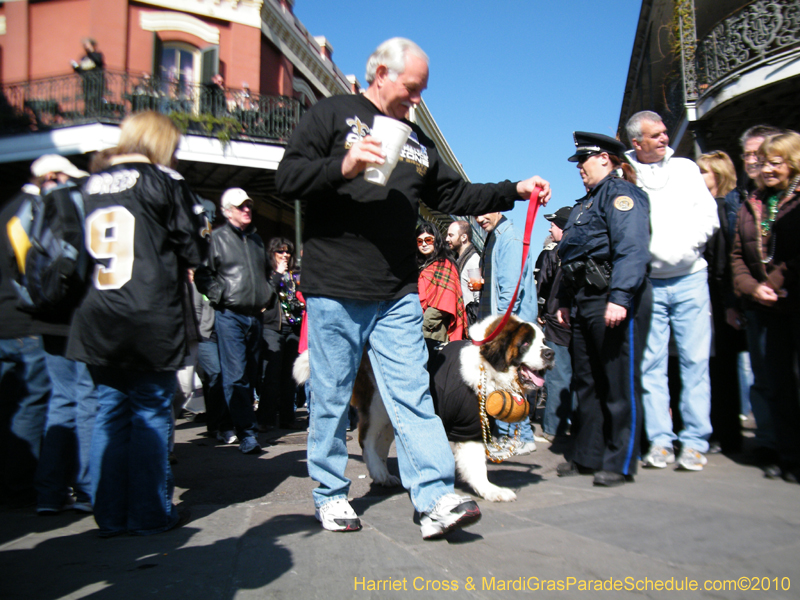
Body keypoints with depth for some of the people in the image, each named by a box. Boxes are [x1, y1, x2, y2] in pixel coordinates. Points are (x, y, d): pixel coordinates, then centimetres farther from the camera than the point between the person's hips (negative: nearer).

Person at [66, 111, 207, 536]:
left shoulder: (91, 186, 11)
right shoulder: (162, 182, -5)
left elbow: (85, 252, 19)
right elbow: (195, 250, -5)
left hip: (98, 324, 5)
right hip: (150, 324, -5)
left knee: (109, 415, 12)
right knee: (151, 415, 4)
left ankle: (110, 515, 19)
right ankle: (150, 514, 13)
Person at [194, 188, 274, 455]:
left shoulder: (256, 239, 18)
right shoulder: (217, 237, -1)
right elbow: (201, 274, -4)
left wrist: (268, 295, 16)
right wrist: (220, 296, -12)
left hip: (255, 316, 6)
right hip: (230, 316, -6)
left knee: (251, 375, 11)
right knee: (235, 377, -9)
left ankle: (241, 422, 23)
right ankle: (247, 435, -9)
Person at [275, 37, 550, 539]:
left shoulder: (416, 138, 22)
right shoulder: (332, 115, 4)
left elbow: (454, 194, 22)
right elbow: (288, 178, -4)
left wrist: (515, 191, 14)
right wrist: (343, 166, -20)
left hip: (398, 295, 5)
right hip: (335, 290, -4)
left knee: (413, 394, -1)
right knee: (331, 398, 5)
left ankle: (436, 500, -1)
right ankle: (331, 495, 20)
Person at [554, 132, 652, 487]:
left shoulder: (620, 192, -5)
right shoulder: (586, 202, 24)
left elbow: (632, 248, -19)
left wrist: (619, 297, -27)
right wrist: (564, 301, 19)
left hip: (614, 300, -10)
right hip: (585, 302, 10)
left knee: (620, 383, -3)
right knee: (585, 381, 12)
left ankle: (620, 463, 7)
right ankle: (587, 456, 22)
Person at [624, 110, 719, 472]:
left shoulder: (685, 168, 13)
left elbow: (709, 216, 9)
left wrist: (685, 247, -6)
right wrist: (649, 252, -11)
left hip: (690, 279, 2)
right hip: (646, 283, -1)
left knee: (695, 361, 0)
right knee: (651, 364, -1)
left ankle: (694, 441, 6)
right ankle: (660, 440, 7)